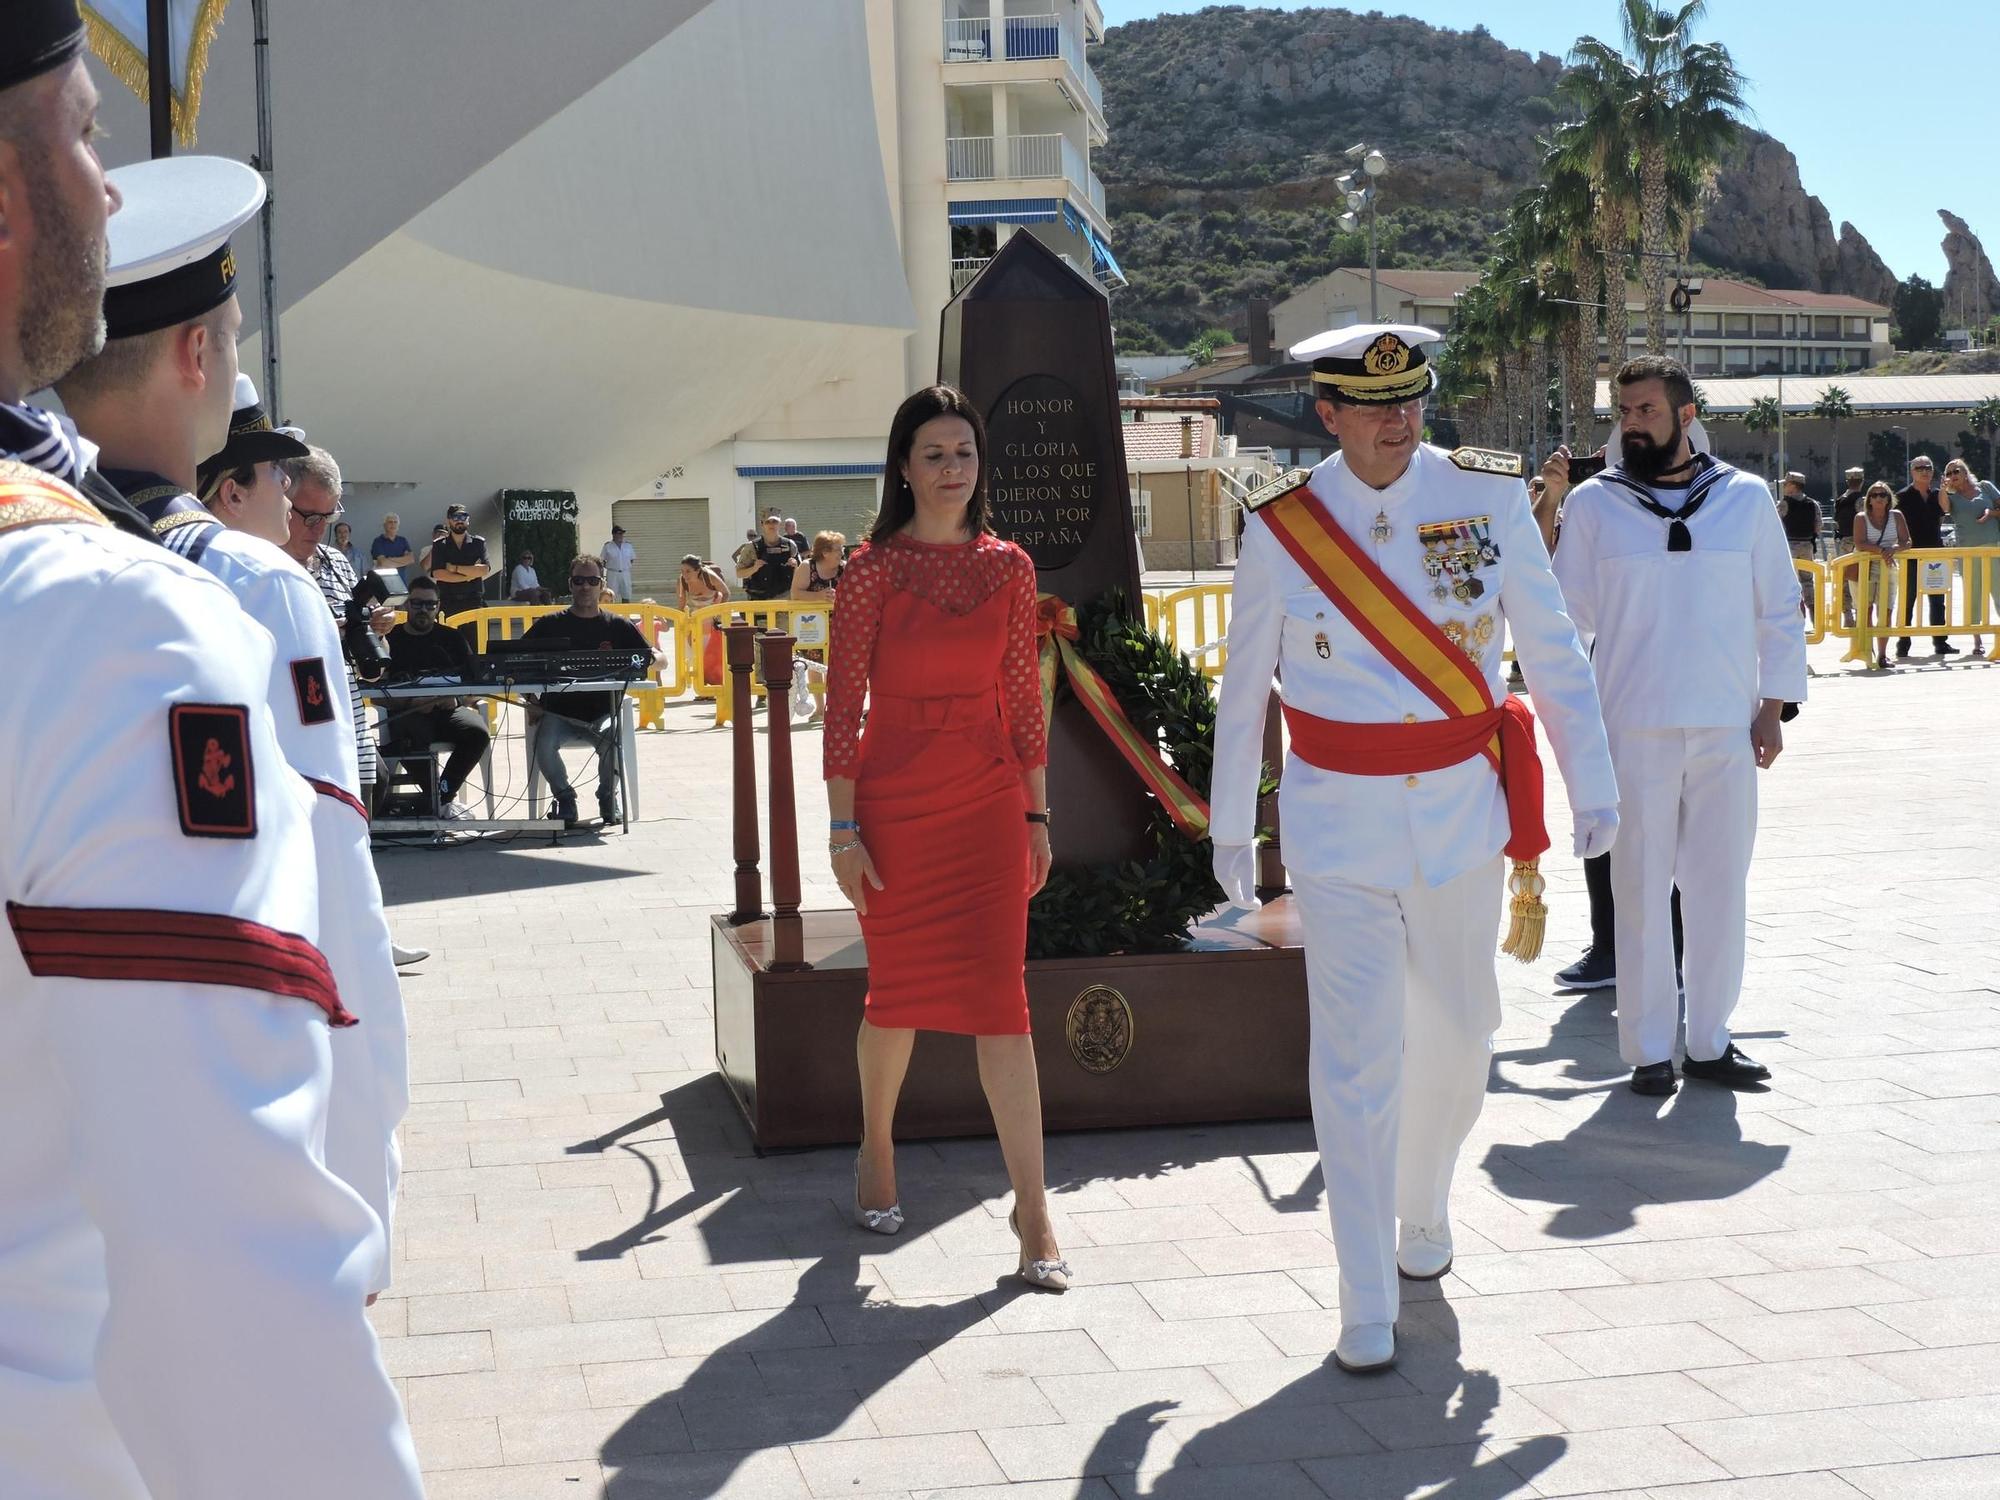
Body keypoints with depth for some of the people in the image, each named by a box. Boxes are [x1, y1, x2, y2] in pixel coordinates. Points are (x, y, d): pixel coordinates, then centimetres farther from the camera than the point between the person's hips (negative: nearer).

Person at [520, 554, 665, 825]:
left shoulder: (618, 626, 10)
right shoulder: (550, 625, 9)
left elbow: (659, 658, 9)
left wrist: (650, 659, -16)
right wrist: (531, 702, -4)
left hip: (602, 713, 0)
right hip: (558, 712, 0)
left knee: (612, 739, -32)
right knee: (544, 744, -31)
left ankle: (608, 795, -2)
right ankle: (564, 797, -2)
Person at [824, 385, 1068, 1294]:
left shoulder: (1008, 567, 5)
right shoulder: (873, 569, -3)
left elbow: (1023, 698, 9)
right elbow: (843, 704, -4)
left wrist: (1036, 813, 8)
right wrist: (844, 829, -7)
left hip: (989, 801, 2)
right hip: (895, 802, -1)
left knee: (998, 995, -4)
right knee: (898, 988, 11)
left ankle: (1033, 1214, -2)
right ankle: (876, 1150, 37)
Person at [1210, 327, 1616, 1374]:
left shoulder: (1489, 496, -3)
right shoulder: (1281, 526, -5)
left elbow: (1552, 651, 3)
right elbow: (1243, 688, 4)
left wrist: (1591, 782, 0)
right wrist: (1229, 827, 8)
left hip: (1463, 813, 2)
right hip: (1338, 826, -2)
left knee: (1457, 1030, 15)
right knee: (1357, 1057, -6)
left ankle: (1424, 1209, 43)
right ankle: (1366, 1311, 1)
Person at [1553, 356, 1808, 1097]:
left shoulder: (1746, 498, 5)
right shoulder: (1593, 503, 2)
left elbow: (1780, 611, 10)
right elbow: (1567, 615, 4)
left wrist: (1773, 708, 3)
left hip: (1727, 729, 2)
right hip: (1633, 729, -1)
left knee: (1721, 888, 6)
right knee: (1641, 890, 1)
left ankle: (1709, 1039, 18)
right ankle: (1648, 1048, 10)